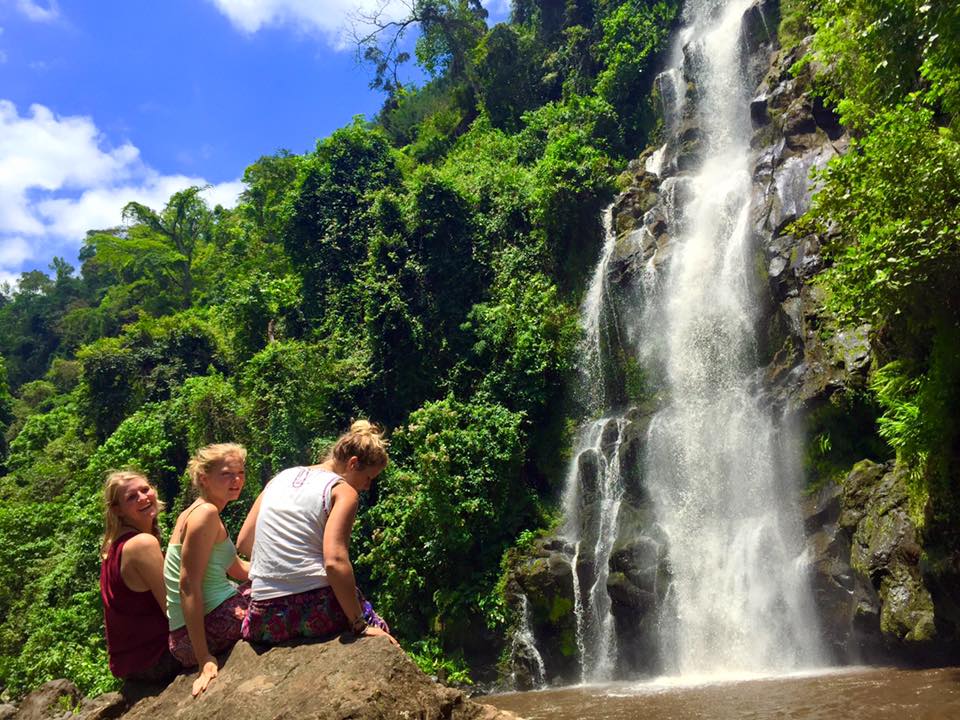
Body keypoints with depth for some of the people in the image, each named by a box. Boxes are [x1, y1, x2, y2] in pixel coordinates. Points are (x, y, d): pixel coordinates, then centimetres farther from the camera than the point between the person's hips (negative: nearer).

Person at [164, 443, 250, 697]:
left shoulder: (195, 513, 16)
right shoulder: (206, 512, -14)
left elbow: (240, 569, 23)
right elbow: (188, 586, -23)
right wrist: (205, 660, -26)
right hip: (213, 621, -10)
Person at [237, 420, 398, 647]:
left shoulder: (280, 478, 14)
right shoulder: (343, 491, -5)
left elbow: (243, 543, 16)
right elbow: (335, 561, -18)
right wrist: (360, 626, -13)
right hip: (316, 612, -5)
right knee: (379, 634, 17)